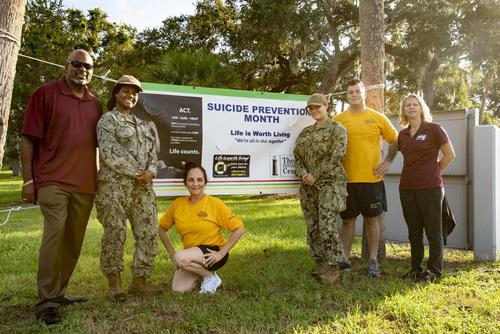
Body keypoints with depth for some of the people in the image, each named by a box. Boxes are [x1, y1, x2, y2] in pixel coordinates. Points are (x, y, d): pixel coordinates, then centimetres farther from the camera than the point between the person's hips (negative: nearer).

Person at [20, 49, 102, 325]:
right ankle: (46, 301, -3)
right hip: (53, 180, -5)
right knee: (55, 235, -12)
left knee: (74, 240, 9)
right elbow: (28, 139, -3)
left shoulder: (95, 104, 15)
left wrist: (99, 179, 17)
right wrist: (28, 180, -9)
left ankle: (59, 292, 22)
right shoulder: (45, 94, 0)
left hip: (85, 184, 6)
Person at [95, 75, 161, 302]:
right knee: (115, 234, -3)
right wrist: (136, 173, -12)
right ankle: (114, 284, 9)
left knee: (148, 234, 3)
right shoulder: (108, 120, 2)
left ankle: (139, 282, 15)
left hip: (143, 187, 7)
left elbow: (152, 152, 17)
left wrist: (150, 171, -4)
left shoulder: (143, 124, 22)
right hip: (115, 184, -6)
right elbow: (110, 154, -11)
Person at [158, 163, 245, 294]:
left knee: (180, 259, -30)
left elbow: (239, 228, -13)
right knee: (178, 289, -13)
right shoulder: (178, 204, 0)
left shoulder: (215, 203, -12)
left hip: (212, 252, -5)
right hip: (191, 255, 5)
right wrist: (172, 253, 5)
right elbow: (161, 229, 13)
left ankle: (211, 276, -5)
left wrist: (221, 253, -17)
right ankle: (200, 272, 15)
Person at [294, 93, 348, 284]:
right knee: (312, 227, 8)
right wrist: (303, 174, -7)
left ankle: (332, 269, -2)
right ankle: (320, 265, 20)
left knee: (327, 226, -13)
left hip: (329, 183, -7)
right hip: (308, 185, 7)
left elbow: (336, 156, -13)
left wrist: (316, 175, -14)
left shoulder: (336, 129, -1)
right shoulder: (305, 132, 17)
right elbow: (297, 156, 13)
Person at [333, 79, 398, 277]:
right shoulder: (338, 119, 3)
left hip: (372, 178, 0)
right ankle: (345, 259, 19)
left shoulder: (378, 118, 4)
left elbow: (394, 141, 13)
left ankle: (373, 261, 18)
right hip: (347, 179, 0)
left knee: (372, 219, 7)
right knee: (347, 220, 8)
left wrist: (388, 162, 5)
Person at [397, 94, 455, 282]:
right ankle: (416, 268, 22)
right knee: (414, 231, 11)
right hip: (407, 188, 5)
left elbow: (450, 155, -1)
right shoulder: (403, 135, 10)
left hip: (430, 187, -5)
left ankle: (434, 270, 12)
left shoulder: (434, 129, -3)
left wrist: (434, 172, 6)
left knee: (433, 231, 2)